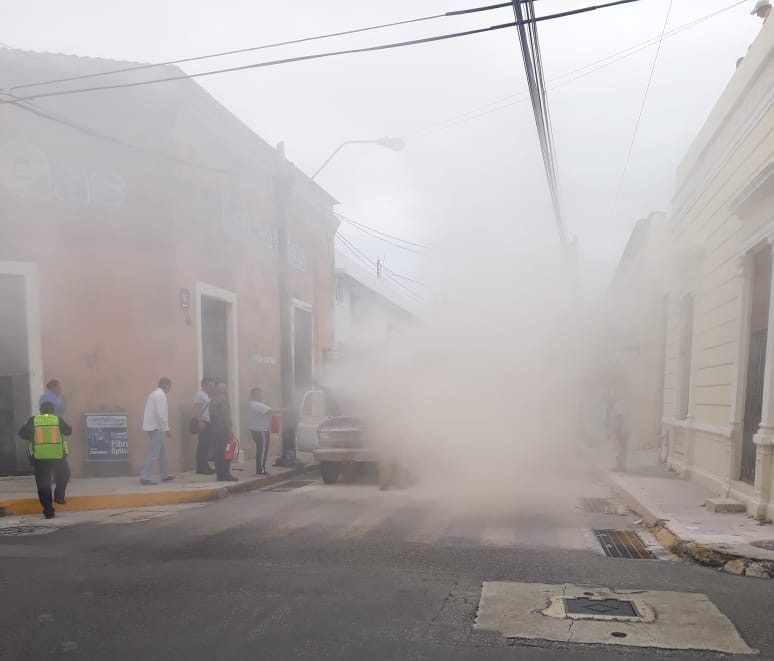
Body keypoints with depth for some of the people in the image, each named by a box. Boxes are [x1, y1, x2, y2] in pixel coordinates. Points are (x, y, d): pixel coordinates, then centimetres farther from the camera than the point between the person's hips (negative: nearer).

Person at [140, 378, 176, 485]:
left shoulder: (155, 394, 16)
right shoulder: (160, 395, -14)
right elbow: (161, 414, -21)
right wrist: (166, 429, -16)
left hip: (153, 426, 10)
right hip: (156, 427, -10)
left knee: (162, 452, 16)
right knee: (153, 453, -9)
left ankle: (165, 475, 23)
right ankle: (145, 477, -9)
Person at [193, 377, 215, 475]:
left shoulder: (208, 395, 16)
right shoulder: (199, 394, -9)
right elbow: (196, 410, -17)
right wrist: (200, 422, -22)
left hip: (208, 423, 8)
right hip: (203, 423, -8)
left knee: (206, 445, 10)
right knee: (202, 445, -6)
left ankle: (205, 466, 15)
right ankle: (201, 467, -3)